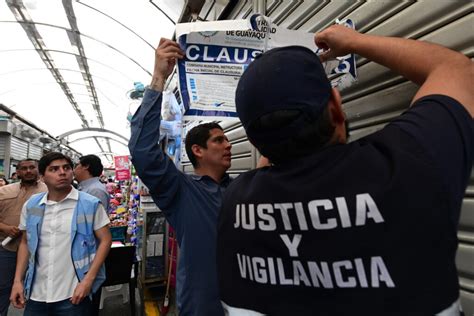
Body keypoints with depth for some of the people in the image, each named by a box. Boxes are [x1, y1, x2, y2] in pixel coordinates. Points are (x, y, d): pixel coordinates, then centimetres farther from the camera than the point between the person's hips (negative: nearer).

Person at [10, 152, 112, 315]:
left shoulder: (90, 204, -9)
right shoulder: (31, 205, 4)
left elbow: (105, 240, -7)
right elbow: (25, 243, 14)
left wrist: (88, 280, -14)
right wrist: (17, 281, 6)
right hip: (36, 293, 4)